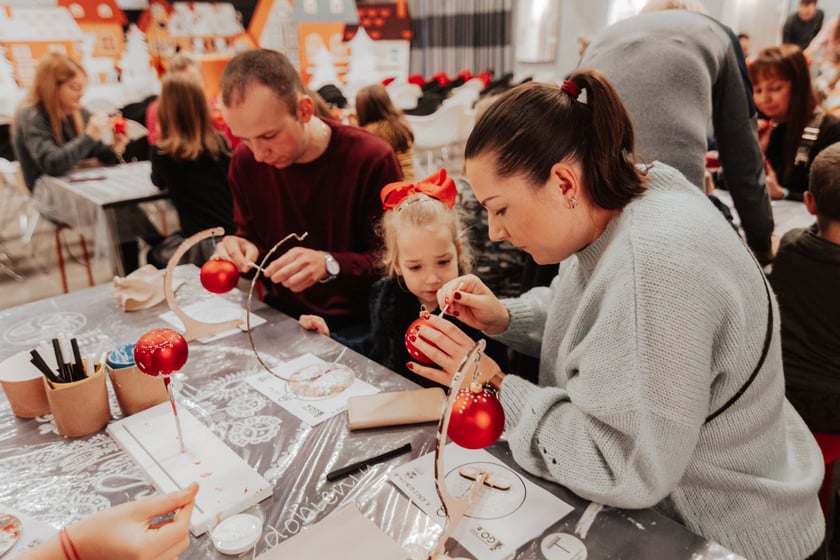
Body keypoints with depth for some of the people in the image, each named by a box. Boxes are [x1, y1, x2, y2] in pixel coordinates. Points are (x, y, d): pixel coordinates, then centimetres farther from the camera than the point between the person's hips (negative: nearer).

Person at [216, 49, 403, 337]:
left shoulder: (372, 159, -15)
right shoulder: (245, 159, -1)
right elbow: (251, 236, 12)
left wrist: (329, 266, -27)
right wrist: (242, 252, -13)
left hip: (355, 324, -3)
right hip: (280, 318, 4)